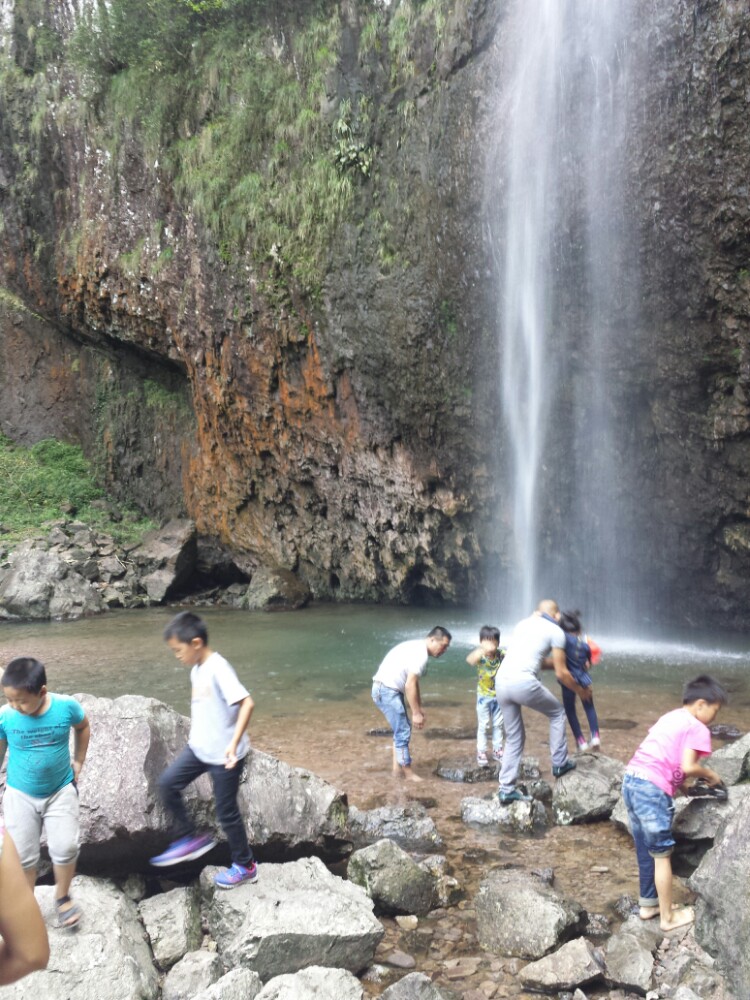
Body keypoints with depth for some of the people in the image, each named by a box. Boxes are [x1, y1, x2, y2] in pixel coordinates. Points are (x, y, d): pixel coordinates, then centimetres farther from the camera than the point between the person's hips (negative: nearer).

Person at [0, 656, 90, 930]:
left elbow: (83, 727, 3)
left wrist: (78, 761, 4)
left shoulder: (66, 706, -21)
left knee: (65, 847, -3)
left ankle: (63, 898, 24)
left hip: (61, 790, 0)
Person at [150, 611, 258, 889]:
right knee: (168, 784, 3)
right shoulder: (196, 670, 5)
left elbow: (247, 703, -30)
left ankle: (245, 866, 24)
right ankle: (190, 838, 19)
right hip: (199, 748, 8)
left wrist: (234, 742, -36)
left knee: (226, 811, 4)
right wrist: (195, 734, 24)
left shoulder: (218, 668, -23)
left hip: (224, 756, -8)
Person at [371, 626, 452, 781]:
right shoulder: (420, 653, -18)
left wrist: (419, 708, 21)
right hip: (387, 691, -10)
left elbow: (413, 682, 21)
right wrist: (416, 713, -15)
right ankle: (407, 771, 7)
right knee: (403, 731, -3)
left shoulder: (417, 648, 13)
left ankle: (397, 767, 24)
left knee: (402, 729, 18)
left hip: (386, 689, 10)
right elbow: (409, 686, -21)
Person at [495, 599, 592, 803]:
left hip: (501, 681, 6)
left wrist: (556, 661, 44)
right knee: (557, 713, 22)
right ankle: (559, 763, 28)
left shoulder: (523, 623, 24)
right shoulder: (556, 631, 7)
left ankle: (506, 790, 16)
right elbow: (561, 674, 9)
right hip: (523, 682, -6)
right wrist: (580, 691, 25)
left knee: (513, 737, 17)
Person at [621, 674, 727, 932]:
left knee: (645, 850, 21)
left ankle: (648, 904, 35)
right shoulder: (698, 729, -3)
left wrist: (682, 784, 19)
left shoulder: (670, 717, 21)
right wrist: (709, 774, 5)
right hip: (653, 788, -8)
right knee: (662, 855, 6)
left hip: (632, 779, 8)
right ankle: (668, 917, 19)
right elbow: (687, 766, -14)